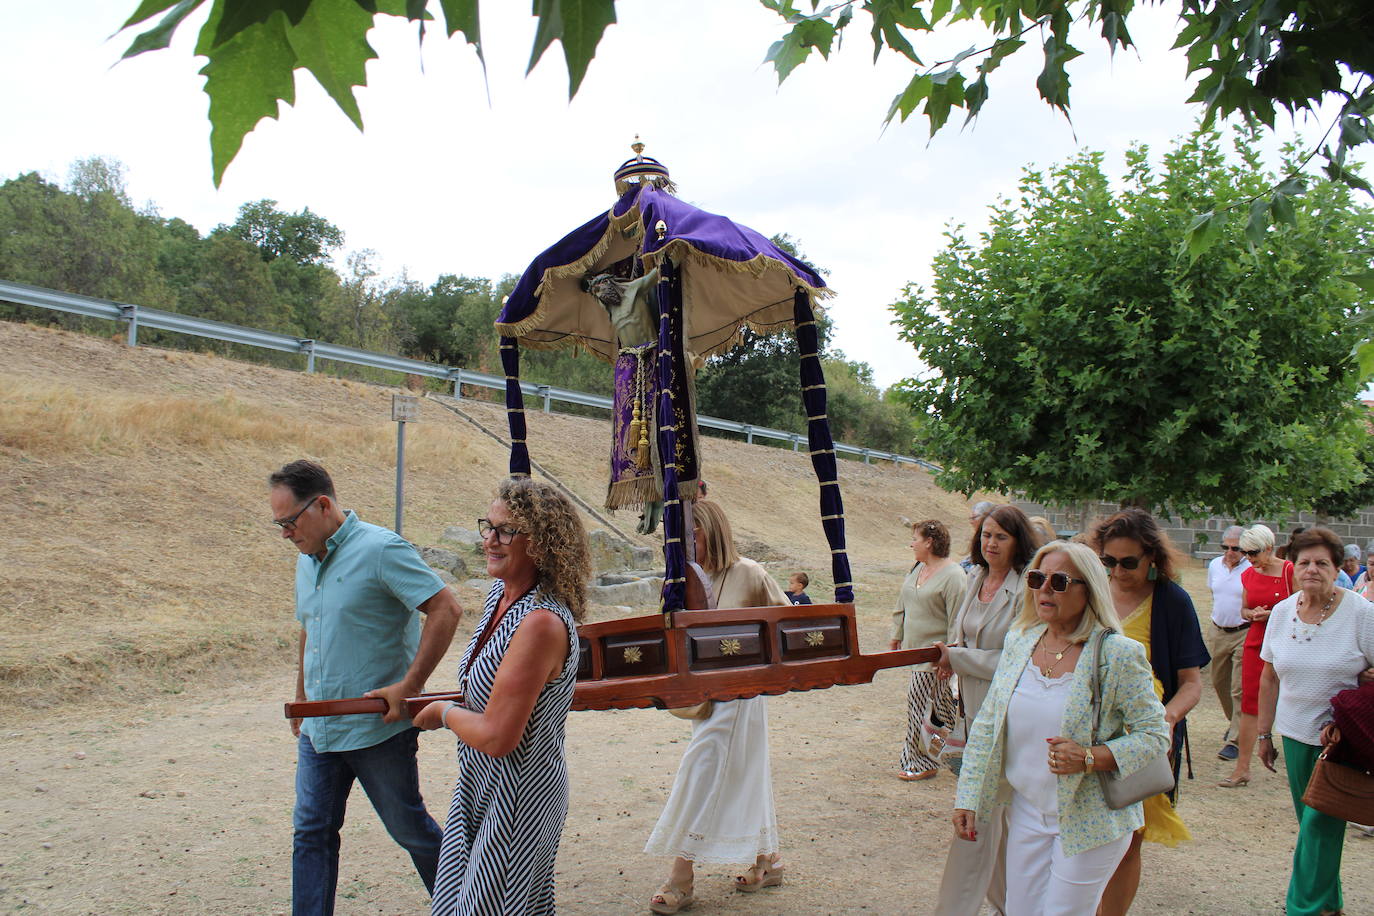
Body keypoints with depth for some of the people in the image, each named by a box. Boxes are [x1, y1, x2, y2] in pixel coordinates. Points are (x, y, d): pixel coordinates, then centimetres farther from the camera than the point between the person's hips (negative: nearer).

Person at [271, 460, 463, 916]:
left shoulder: (380, 549, -17)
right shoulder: (307, 560, 9)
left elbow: (446, 609, -22)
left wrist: (408, 687, -23)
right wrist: (301, 700, 27)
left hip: (378, 727, -7)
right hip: (318, 728, 7)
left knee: (409, 827, 9)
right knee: (311, 832, 10)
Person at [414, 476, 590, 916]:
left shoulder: (542, 623, -29)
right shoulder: (501, 593, 0)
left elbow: (496, 738, -28)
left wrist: (445, 713, -12)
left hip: (517, 800, -9)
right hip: (480, 786, 9)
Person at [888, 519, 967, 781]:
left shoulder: (953, 576, -17)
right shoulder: (917, 569, 9)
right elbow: (903, 606, 19)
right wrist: (896, 636, 20)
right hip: (915, 648, 8)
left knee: (919, 700, -5)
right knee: (940, 703, 13)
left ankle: (922, 762, 7)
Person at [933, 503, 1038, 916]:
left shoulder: (1026, 591, -15)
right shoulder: (975, 580, 8)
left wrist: (957, 657, -12)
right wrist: (953, 651, 2)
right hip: (974, 708, 8)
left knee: (979, 814, -4)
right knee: (999, 817, 19)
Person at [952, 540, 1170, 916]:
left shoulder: (1118, 654, -14)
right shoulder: (1019, 641, 0)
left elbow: (1154, 734, -11)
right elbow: (987, 726, 5)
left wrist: (1089, 758, -26)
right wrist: (968, 799, 2)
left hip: (1090, 820, -5)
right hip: (1027, 811, 5)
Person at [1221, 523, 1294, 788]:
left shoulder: (1290, 571, -8)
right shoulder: (1248, 575, 7)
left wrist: (1273, 614, -18)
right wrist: (1252, 614, -5)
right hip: (1255, 644, 4)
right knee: (1249, 704, 1)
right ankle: (1242, 769, 4)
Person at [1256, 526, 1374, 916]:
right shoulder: (1281, 612, 2)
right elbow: (1269, 677, 9)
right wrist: (1264, 734, 11)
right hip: (1295, 734, 4)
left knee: (1320, 824, -5)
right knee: (1310, 821, 12)